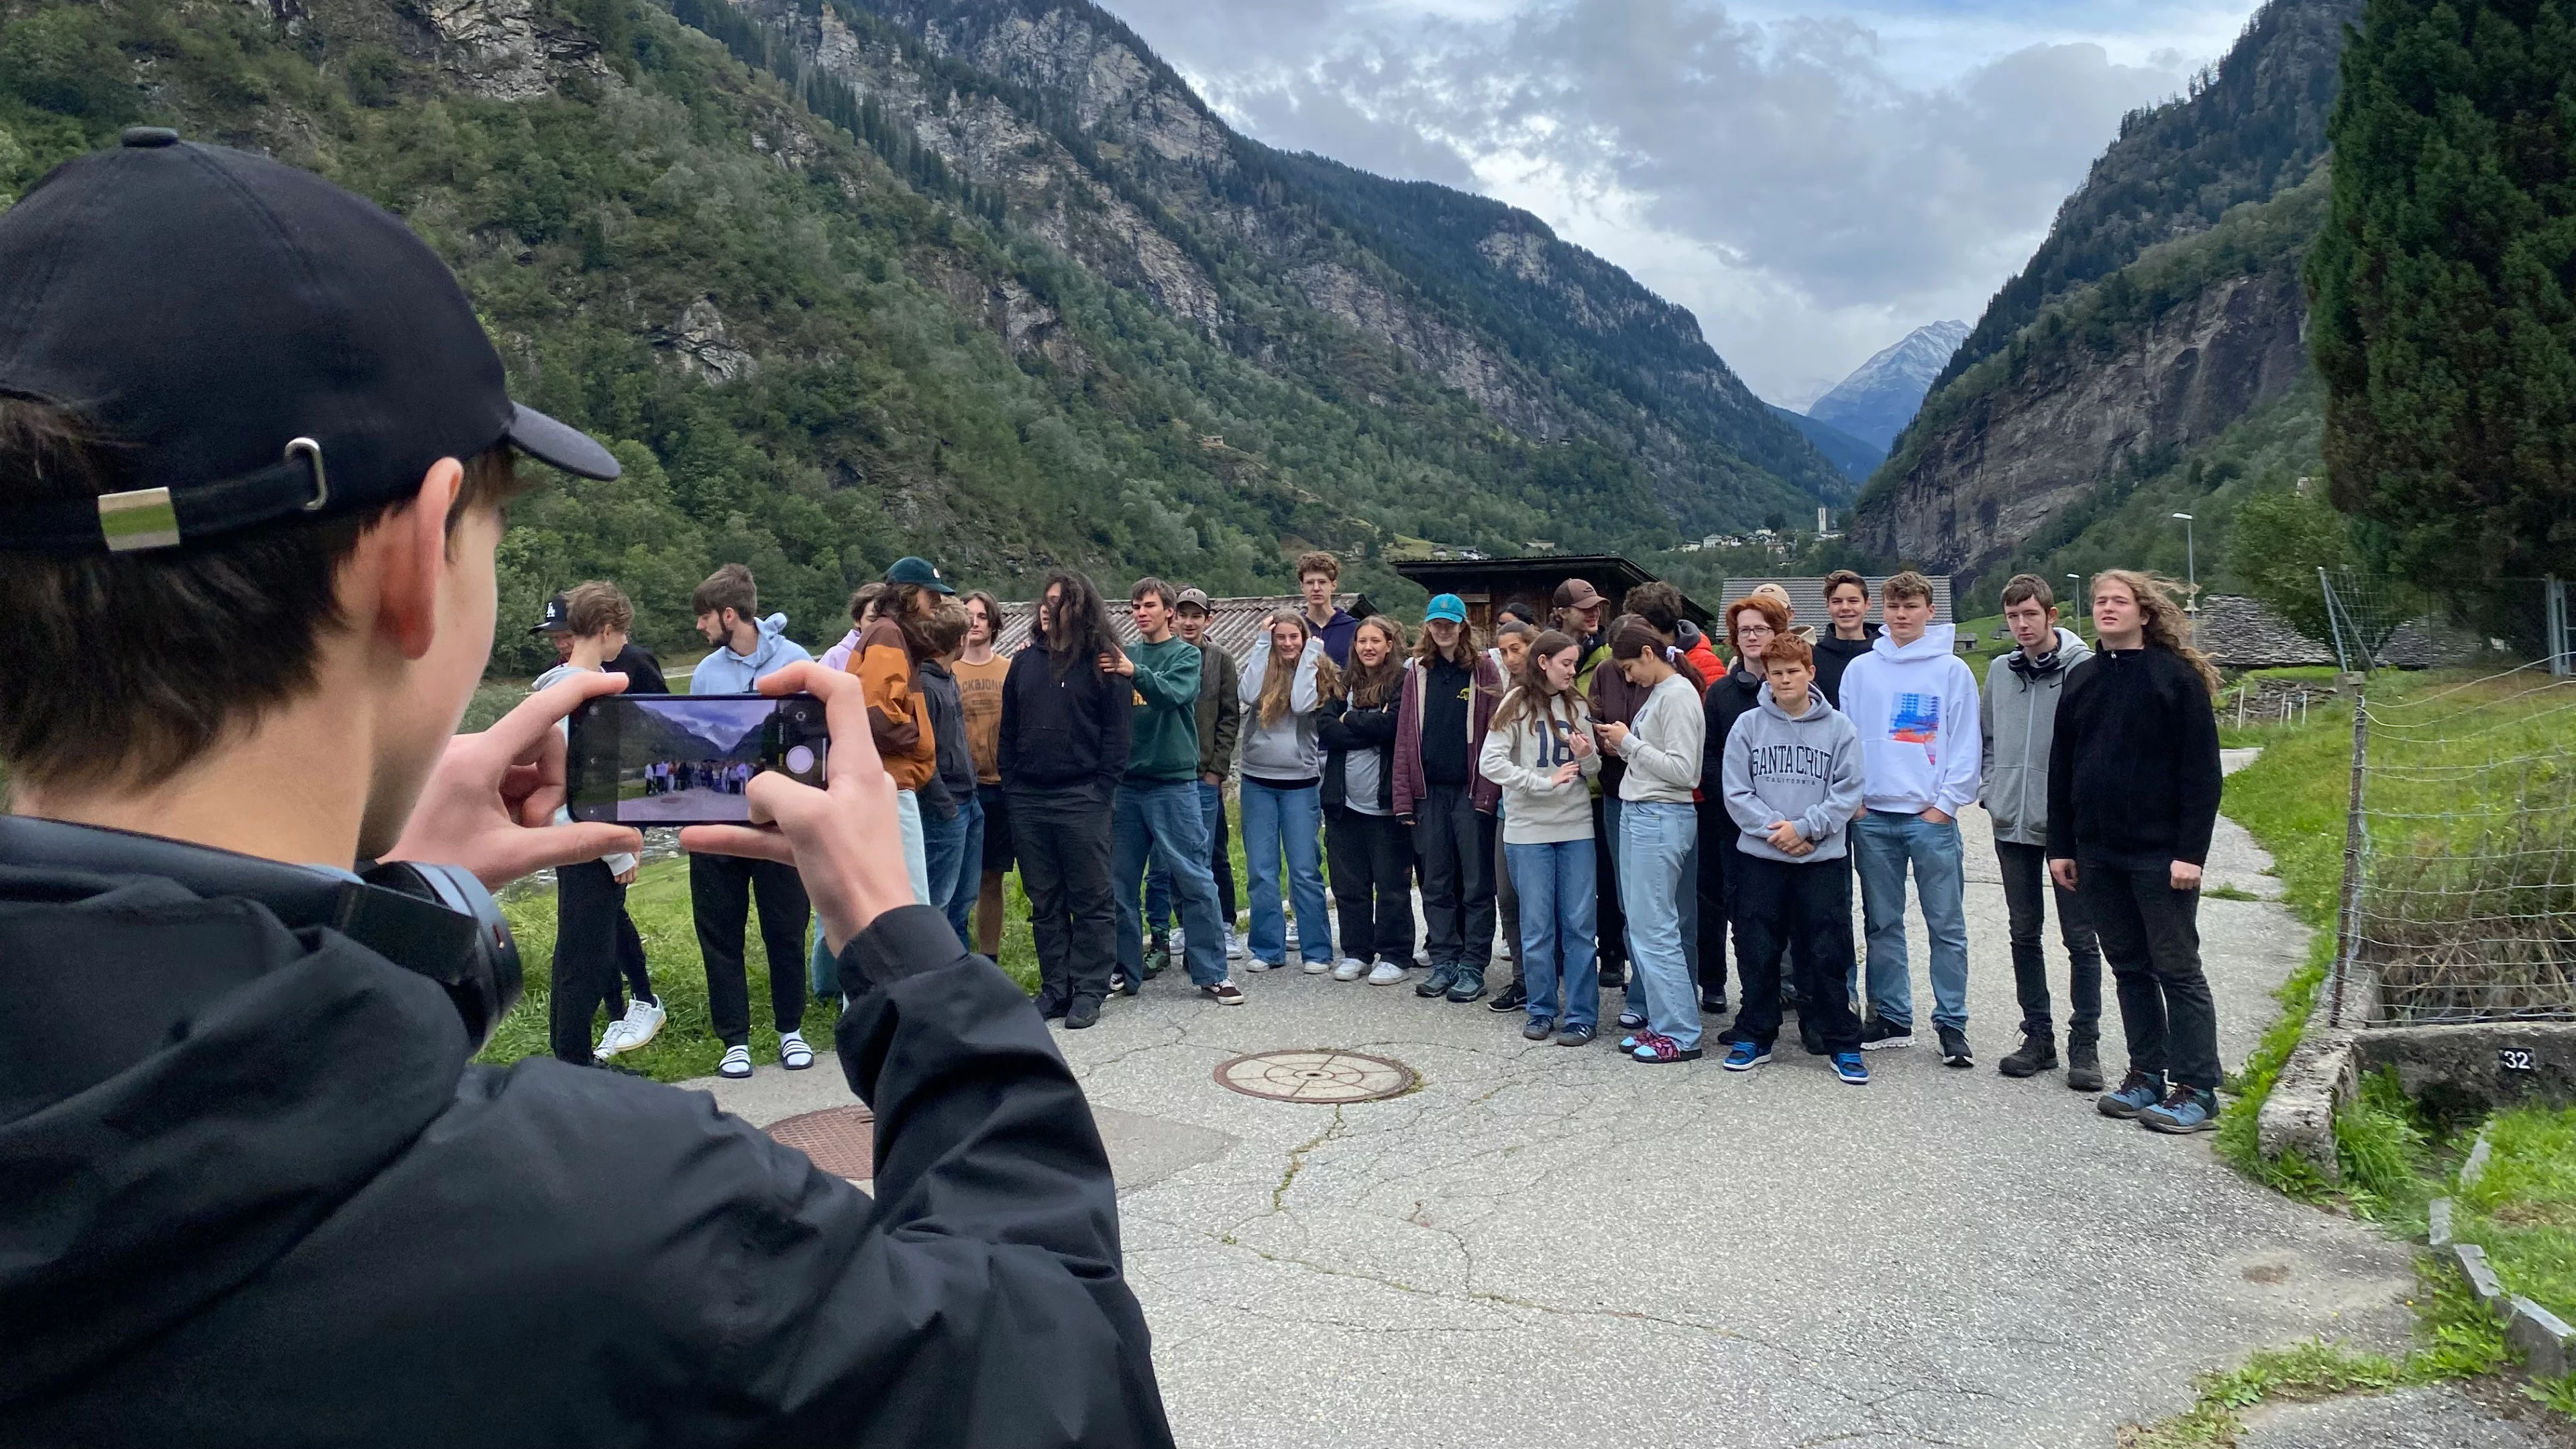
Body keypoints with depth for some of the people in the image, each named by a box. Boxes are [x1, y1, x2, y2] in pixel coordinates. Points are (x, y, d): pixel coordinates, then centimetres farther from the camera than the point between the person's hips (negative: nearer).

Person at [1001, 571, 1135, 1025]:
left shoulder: (1104, 664, -1)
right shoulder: (1025, 661, 12)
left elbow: (1118, 732, -4)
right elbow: (1008, 729, 15)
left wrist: (1102, 791, -10)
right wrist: (1012, 783, 6)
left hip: (1082, 800, -5)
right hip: (1028, 801, 5)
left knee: (1092, 899, 1)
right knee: (1044, 901, 9)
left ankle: (1089, 991, 7)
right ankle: (1055, 988, 17)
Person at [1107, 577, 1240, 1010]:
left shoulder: (1186, 654, 2)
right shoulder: (1125, 654, 11)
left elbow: (1174, 694, -18)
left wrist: (1134, 672, -35)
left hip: (1174, 783, -4)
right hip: (1126, 782, 4)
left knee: (1195, 880, -2)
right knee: (1119, 882, 8)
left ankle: (1211, 974, 5)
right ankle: (1125, 971, 20)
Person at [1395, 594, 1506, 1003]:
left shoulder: (1483, 669, 0)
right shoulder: (1418, 670, 11)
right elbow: (1406, 735, 8)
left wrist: (1487, 790, -13)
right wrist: (1404, 795, 2)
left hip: (1471, 789, -4)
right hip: (1429, 789, 4)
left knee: (1476, 883, 1)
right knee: (1436, 883, 9)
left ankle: (1473, 967, 8)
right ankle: (1444, 962, 17)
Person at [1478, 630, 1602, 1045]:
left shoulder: (1578, 705, 9)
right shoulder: (1518, 704, -2)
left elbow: (1593, 770, 12)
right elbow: (1490, 763, -10)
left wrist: (1587, 757, -10)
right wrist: (1545, 782, -12)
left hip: (1576, 827, 3)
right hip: (1528, 829, -3)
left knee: (1579, 923, 2)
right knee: (1537, 925, 5)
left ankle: (1581, 1015, 8)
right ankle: (1541, 1010, 17)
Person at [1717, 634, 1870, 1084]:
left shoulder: (1838, 727, 0)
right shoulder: (1748, 725, 2)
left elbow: (1848, 792, -4)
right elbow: (1735, 792, -2)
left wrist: (1804, 828, -13)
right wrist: (1776, 830, -12)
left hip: (1823, 859, -1)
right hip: (1759, 857, 1)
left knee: (1827, 955, 3)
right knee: (1758, 953, 8)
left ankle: (1842, 1043, 15)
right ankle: (1754, 1037, 21)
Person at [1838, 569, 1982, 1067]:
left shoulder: (1952, 670, 1)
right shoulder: (1860, 670, 8)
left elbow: (1966, 742, -1)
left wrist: (1947, 802, -8)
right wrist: (1851, 797, -1)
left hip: (1932, 816, -3)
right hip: (1872, 816, 3)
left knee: (1947, 926, 1)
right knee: (1882, 924, 9)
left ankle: (1951, 1023, 9)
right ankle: (1892, 1017, 19)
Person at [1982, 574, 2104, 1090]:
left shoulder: (2085, 668, -9)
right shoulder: (1999, 671, 8)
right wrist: (1988, 789, 5)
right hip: (2012, 825, 5)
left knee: (2080, 937, 3)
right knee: (2025, 935, 11)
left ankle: (2084, 1044, 12)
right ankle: (2038, 1036, 22)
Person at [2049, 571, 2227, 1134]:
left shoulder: (2177, 677, -6)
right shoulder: (2082, 680, 10)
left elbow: (2202, 771, -9)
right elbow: (2061, 767, 12)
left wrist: (2191, 852, -15)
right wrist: (2061, 846, 9)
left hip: (2160, 854, -6)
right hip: (2098, 854, 6)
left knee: (2177, 969, 0)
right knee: (2130, 967, 12)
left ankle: (2197, 1091, 6)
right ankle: (2146, 1076, 21)